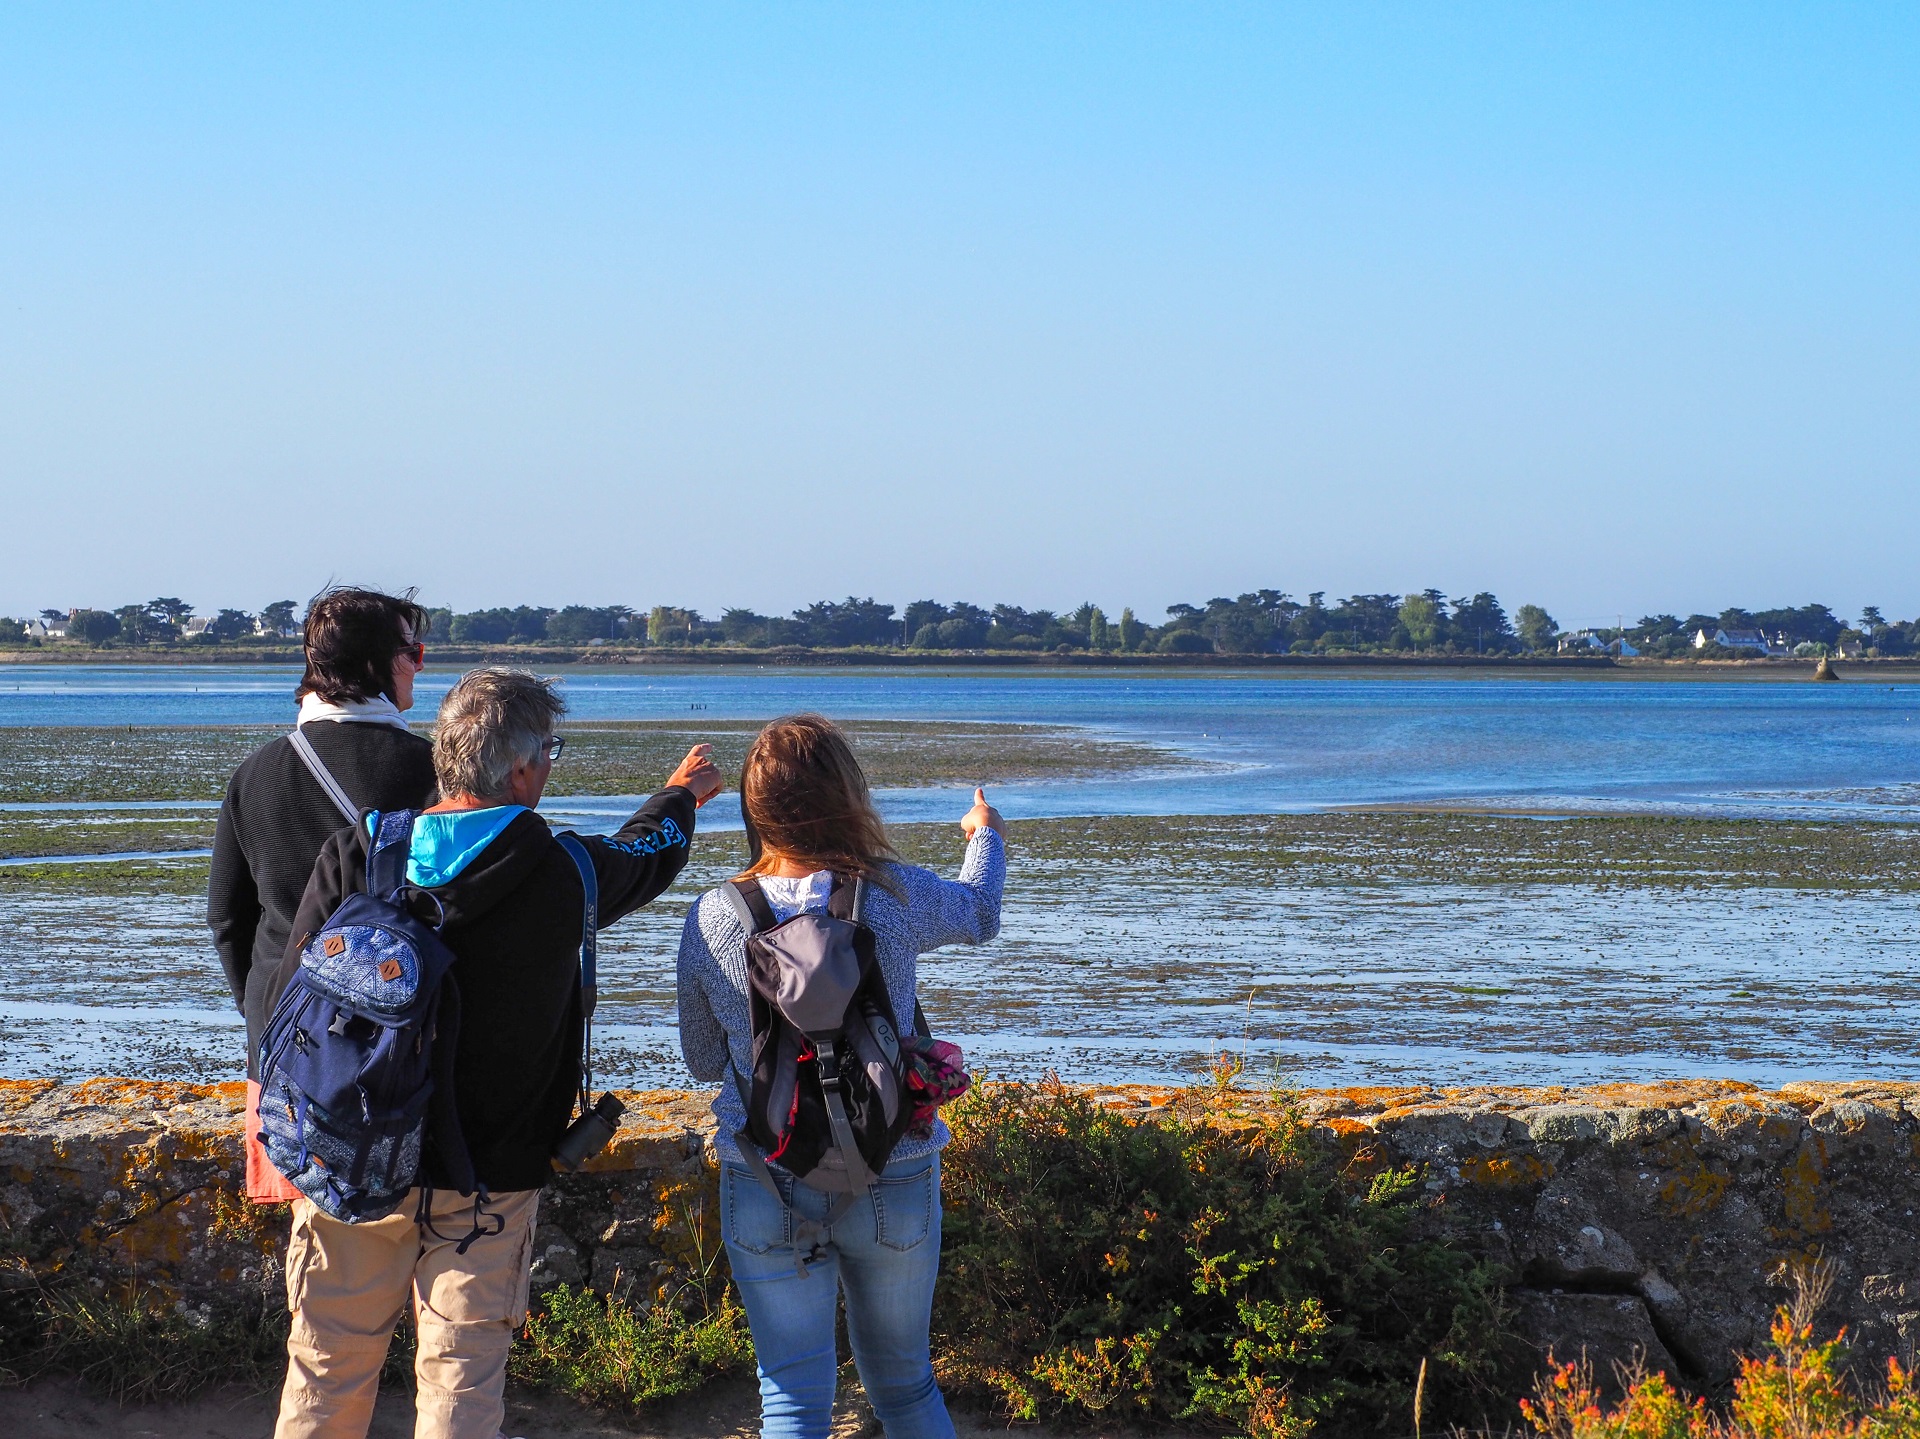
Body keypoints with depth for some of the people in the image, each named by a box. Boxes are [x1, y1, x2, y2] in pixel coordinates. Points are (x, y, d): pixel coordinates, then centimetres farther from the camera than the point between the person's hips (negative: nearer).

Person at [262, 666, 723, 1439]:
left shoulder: (350, 857, -8)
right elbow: (645, 856, 13)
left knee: (328, 1370, 13)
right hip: (488, 1180, -2)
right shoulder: (562, 875, -10)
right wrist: (680, 797, 36)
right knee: (461, 1376, 5)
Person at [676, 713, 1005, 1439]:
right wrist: (986, 837, 35)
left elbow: (703, 1062, 4)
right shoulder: (896, 898, -11)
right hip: (894, 1186, 0)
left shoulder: (711, 921, -9)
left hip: (768, 1191, 0)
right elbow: (979, 915, 14)